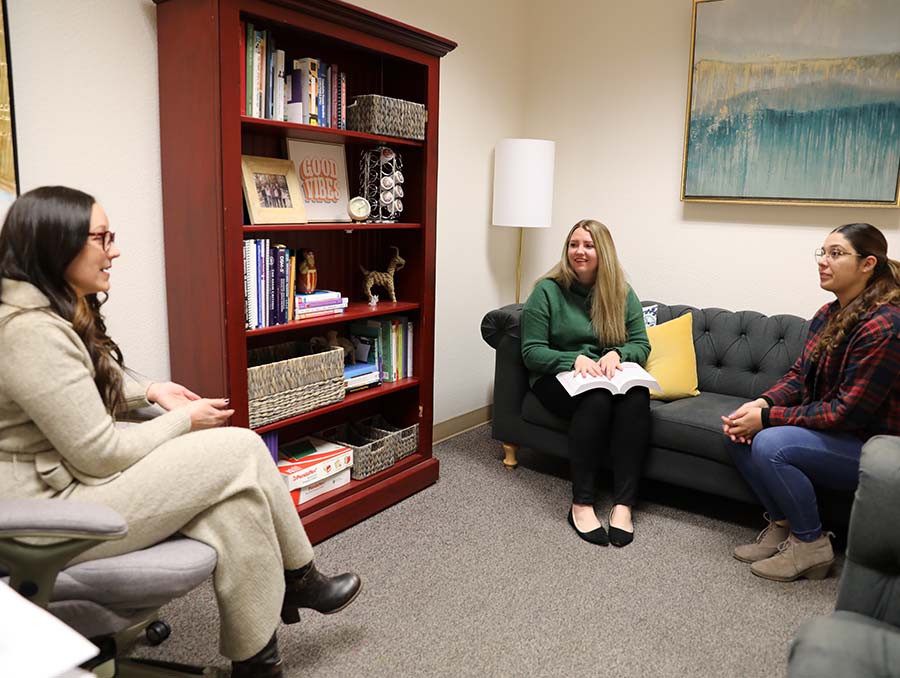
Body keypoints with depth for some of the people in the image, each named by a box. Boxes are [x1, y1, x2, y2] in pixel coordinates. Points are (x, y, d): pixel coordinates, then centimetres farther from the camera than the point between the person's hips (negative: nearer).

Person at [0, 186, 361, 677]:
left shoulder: (55, 311, 9)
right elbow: (101, 455, -22)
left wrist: (149, 391, 8)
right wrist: (184, 421, -8)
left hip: (68, 477, 10)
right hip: (50, 513, -10)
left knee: (232, 501, -7)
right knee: (241, 452, -14)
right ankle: (299, 581, 7)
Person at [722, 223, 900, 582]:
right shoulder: (828, 315, 4)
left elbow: (848, 411, -25)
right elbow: (798, 375, 8)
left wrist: (767, 417, -25)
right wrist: (762, 403, -13)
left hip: (871, 447, -8)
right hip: (827, 428, 9)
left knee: (771, 443, -29)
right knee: (738, 433, -7)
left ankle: (810, 544, -6)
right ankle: (781, 525, 5)